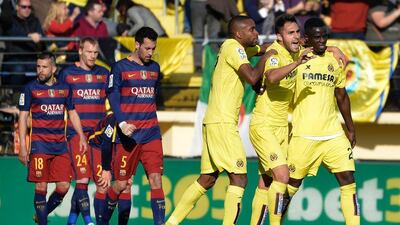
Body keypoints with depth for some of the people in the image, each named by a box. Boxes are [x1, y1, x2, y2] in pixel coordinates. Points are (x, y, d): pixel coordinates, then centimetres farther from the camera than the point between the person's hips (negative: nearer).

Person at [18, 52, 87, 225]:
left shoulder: (64, 88, 10)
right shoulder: (31, 88, 0)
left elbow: (72, 113, 19)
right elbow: (23, 117, 0)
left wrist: (81, 136, 6)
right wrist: (22, 146, -7)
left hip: (60, 143, 3)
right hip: (40, 143, -3)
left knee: (64, 186, -1)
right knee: (41, 187, -7)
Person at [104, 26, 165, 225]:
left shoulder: (154, 68, 14)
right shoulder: (120, 68, -3)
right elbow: (113, 97, -9)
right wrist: (122, 123, -22)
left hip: (151, 134, 4)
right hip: (128, 134, -4)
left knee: (156, 179, -9)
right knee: (121, 184, 1)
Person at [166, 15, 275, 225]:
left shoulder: (230, 48, 18)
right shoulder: (233, 48, -10)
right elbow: (252, 77, -21)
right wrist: (264, 58, -6)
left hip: (214, 122, 10)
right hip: (222, 123, -10)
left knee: (207, 180, 15)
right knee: (239, 178, -11)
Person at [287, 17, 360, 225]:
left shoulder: (334, 61, 11)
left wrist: (350, 128, 20)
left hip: (333, 134, 4)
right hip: (304, 135, -4)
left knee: (348, 180, -4)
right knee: (292, 184, 2)